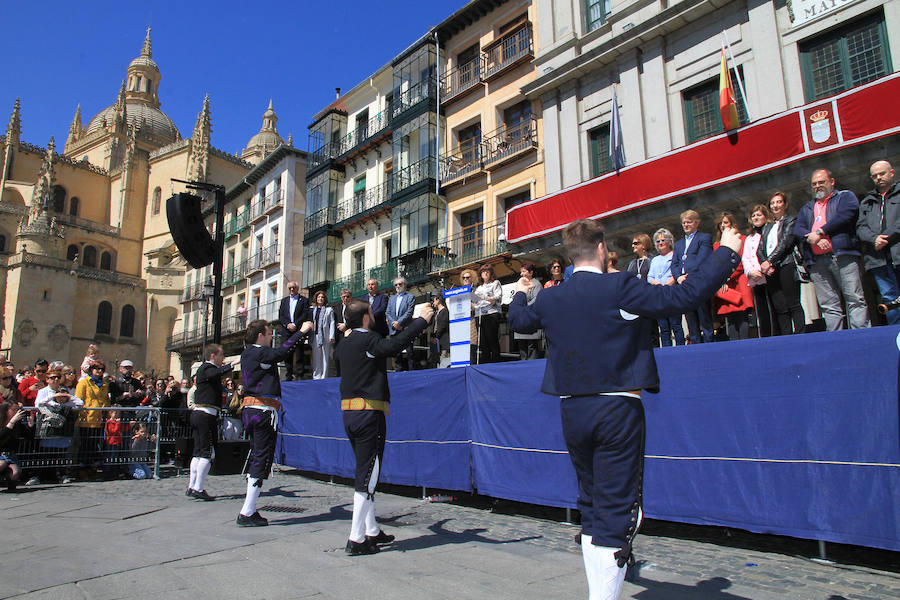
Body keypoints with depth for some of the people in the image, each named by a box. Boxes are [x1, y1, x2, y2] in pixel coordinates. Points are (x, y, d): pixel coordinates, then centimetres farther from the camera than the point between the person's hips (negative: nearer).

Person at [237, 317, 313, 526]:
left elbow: (274, 354, 23)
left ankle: (249, 510, 17)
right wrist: (301, 331, -14)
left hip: (250, 409, 10)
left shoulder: (247, 353, 16)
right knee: (262, 460, -6)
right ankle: (247, 513, -4)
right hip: (263, 411, -10)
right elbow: (281, 351, -23)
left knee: (256, 458, 14)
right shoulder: (260, 353, -11)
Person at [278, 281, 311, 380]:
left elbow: (305, 315, -5)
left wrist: (295, 325, -14)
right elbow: (280, 316, 9)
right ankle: (289, 375, 12)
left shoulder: (304, 300, 4)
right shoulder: (284, 300, 17)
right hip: (286, 331, 4)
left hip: (299, 330, -4)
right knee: (287, 353, 5)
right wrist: (288, 324, -8)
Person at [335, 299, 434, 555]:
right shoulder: (366, 339, -11)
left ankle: (372, 531, 24)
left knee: (366, 473, 16)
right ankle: (356, 539, -1)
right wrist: (422, 320, -18)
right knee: (367, 475, -4)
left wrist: (407, 326, 36)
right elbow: (394, 345, -27)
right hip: (369, 412, -9)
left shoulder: (347, 342, 15)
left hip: (349, 413, 9)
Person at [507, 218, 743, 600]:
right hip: (617, 410, -5)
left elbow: (517, 320, 24)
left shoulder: (549, 299, 5)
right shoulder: (620, 287, -10)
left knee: (591, 505, 17)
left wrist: (519, 295, 46)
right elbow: (685, 296, -13)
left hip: (573, 411, 5)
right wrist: (726, 253, 1)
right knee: (616, 512, -1)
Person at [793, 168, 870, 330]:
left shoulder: (845, 196, 14)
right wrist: (814, 239, -10)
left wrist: (820, 232, -8)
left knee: (855, 299, -8)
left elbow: (845, 215, -7)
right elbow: (797, 229, 10)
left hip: (843, 255, -4)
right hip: (817, 261, 4)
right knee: (829, 305, 0)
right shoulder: (806, 208, 27)